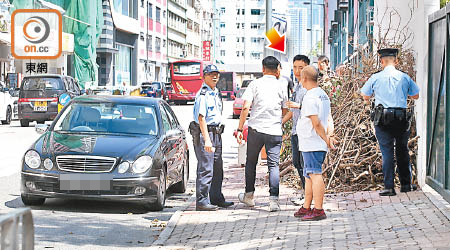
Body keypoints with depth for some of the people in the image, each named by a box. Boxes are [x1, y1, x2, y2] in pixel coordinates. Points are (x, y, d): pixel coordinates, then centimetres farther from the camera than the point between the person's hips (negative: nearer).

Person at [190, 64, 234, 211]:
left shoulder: (216, 93, 16)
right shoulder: (203, 94, -13)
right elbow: (201, 118, -19)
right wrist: (207, 139, -25)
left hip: (216, 133, 9)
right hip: (204, 133, -9)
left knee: (217, 168, 13)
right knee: (205, 169, -9)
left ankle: (216, 198, 21)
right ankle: (202, 201, -6)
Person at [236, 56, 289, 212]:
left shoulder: (255, 84, 0)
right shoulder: (282, 86, 4)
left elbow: (245, 107, -7)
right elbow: (285, 111, 10)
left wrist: (240, 129, -3)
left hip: (255, 129, 0)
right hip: (275, 131, 0)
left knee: (251, 162, 16)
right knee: (273, 165, 0)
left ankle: (249, 196, 25)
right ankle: (274, 200, -10)